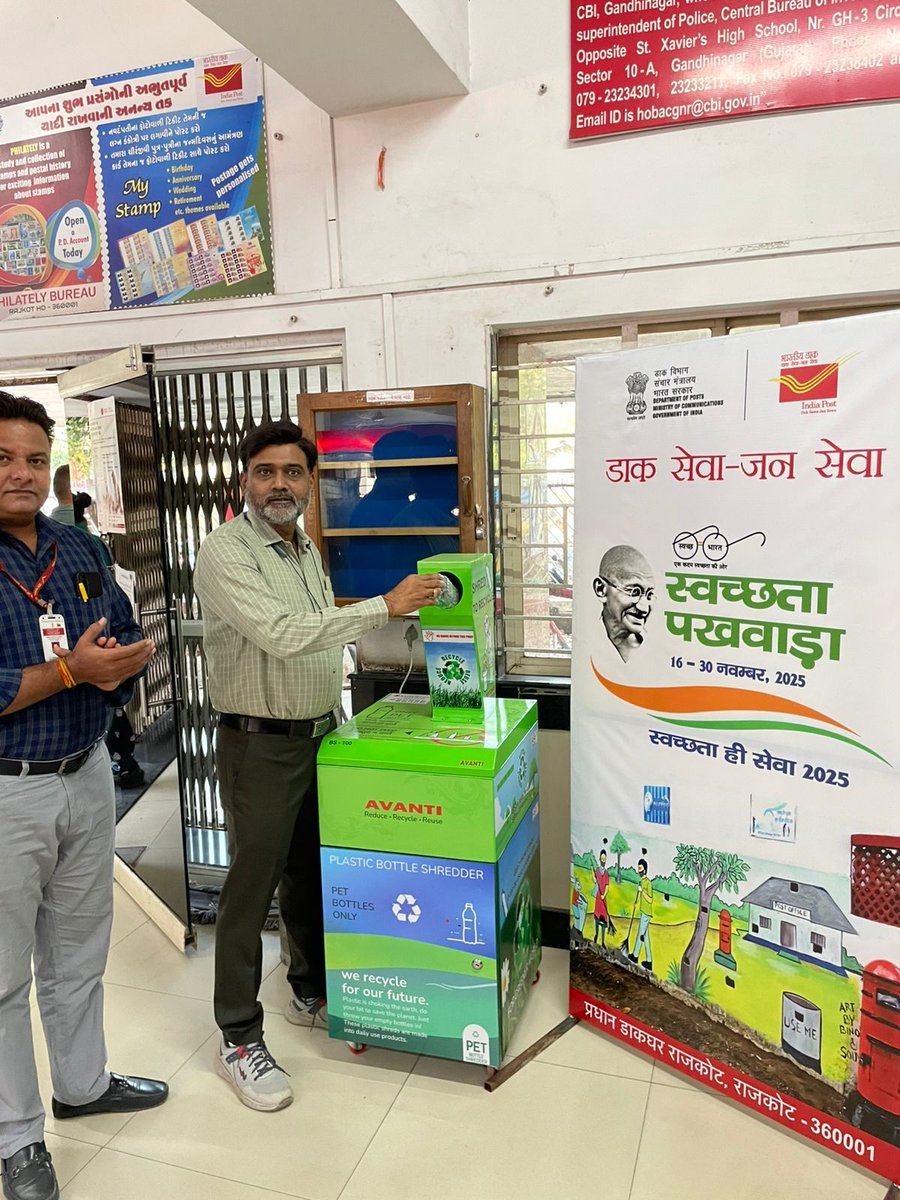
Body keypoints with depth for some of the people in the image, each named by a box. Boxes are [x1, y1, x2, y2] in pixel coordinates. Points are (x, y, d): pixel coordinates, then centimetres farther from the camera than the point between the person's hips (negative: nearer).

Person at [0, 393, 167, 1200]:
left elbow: (131, 640, 8)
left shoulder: (78, 549, 4)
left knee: (79, 951, 22)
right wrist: (70, 669, -23)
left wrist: (119, 662, -13)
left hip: (87, 776, 6)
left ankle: (82, 1083, 43)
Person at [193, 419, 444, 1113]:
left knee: (312, 874, 19)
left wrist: (338, 719, 15)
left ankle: (313, 993, 38)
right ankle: (240, 1041, 18)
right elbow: (282, 635, -28)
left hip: (318, 736, 8)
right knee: (251, 888, 3)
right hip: (261, 744, -7)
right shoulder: (227, 553, -15)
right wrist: (385, 606, -29)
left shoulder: (306, 550, 11)